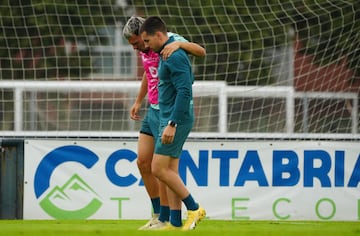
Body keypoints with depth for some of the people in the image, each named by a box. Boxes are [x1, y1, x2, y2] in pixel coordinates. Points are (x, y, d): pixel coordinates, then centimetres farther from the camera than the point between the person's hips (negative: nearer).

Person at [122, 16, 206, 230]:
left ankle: (164, 219, 3)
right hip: (152, 111, 8)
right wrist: (138, 102, 31)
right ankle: (157, 214, 17)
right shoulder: (145, 49, 8)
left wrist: (178, 44, -42)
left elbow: (201, 52, -27)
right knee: (143, 162, 7)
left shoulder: (169, 40, -16)